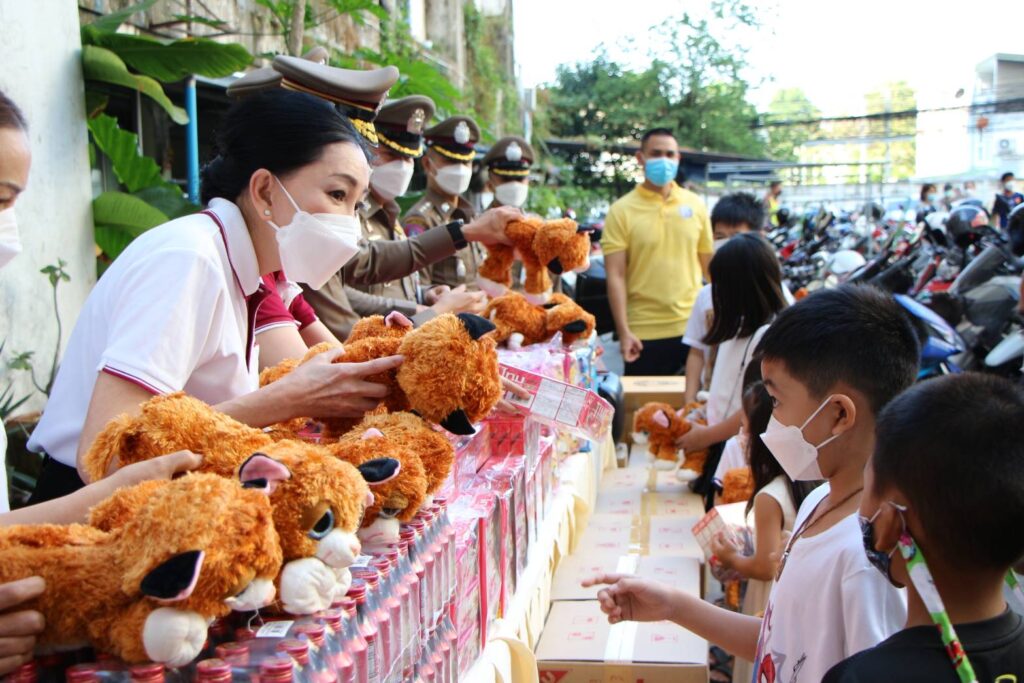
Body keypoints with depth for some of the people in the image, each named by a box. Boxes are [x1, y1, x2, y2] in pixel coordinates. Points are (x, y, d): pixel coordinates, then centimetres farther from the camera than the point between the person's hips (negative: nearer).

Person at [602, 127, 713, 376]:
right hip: (644, 334, -2)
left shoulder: (695, 205, 6)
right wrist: (623, 331, -13)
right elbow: (615, 276, -7)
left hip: (692, 328, 3)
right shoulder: (622, 211, -4)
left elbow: (710, 266, 11)